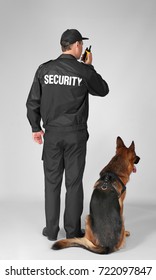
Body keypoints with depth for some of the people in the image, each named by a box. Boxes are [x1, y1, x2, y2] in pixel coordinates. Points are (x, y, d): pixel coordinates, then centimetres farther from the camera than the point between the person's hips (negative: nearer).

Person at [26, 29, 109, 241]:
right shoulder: (84, 71, -8)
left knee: (52, 182, 10)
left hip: (52, 134, 2)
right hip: (76, 135, -2)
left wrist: (36, 128, 11)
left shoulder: (44, 69, -1)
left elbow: (33, 102, 1)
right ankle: (72, 230, 14)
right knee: (74, 183, 6)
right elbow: (103, 90, 10)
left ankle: (51, 230, 18)